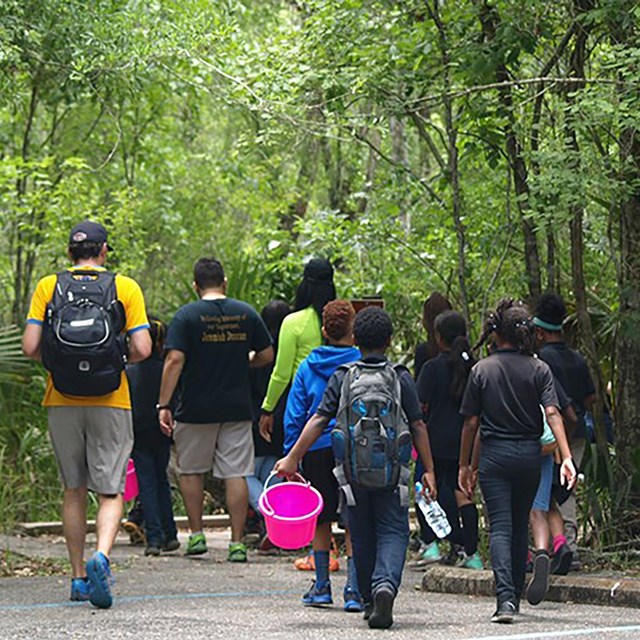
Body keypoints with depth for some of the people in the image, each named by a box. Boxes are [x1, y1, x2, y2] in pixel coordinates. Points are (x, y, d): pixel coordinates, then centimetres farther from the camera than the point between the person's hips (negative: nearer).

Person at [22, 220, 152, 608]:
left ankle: (78, 576, 17)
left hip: (62, 402, 2)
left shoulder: (49, 287, 2)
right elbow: (142, 349, -8)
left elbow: (30, 347, -5)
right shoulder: (125, 288, -1)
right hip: (111, 402, -2)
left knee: (74, 490, 14)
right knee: (111, 491, 1)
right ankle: (102, 555, -25)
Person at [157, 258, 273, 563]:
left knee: (190, 470, 15)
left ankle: (196, 534, 15)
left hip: (196, 409, -2)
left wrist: (164, 405, -13)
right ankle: (237, 542, -1)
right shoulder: (247, 313, 4)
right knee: (236, 473, 2)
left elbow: (174, 360, -14)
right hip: (238, 408, 2)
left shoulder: (186, 316, -6)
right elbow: (266, 355, 9)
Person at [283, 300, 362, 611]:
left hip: (317, 448, 2)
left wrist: (290, 457, 8)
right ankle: (353, 589, -7)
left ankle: (322, 585, 18)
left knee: (321, 519, 13)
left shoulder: (308, 366, 4)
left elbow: (294, 416, 4)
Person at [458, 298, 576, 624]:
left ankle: (505, 598, -23)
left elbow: (471, 422, 0)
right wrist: (566, 457, -16)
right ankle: (514, 596, 25)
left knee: (500, 527, -6)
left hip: (495, 454, -2)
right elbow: (552, 414, -11)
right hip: (529, 454, 2)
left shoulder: (482, 370, -2)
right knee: (520, 526, 16)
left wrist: (464, 465, 8)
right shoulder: (539, 369, 0)